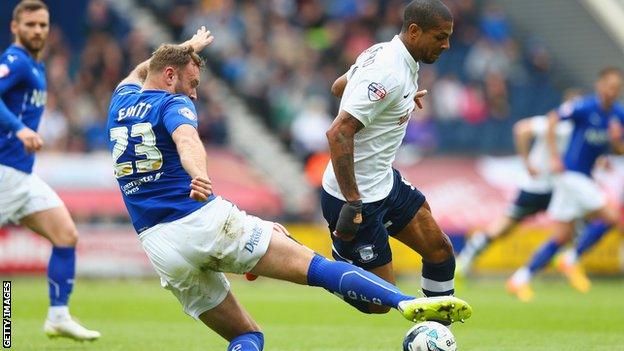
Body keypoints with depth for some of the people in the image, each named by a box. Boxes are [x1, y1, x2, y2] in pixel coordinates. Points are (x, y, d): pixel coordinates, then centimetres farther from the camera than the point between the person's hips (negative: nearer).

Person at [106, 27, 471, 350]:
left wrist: (188, 46, 55)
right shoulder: (174, 104, 0)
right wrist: (198, 174, -45)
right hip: (207, 221, -6)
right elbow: (187, 140, -25)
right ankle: (407, 301, -29)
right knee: (316, 266, -13)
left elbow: (137, 73, 45)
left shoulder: (120, 104, 19)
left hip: (160, 247, 6)